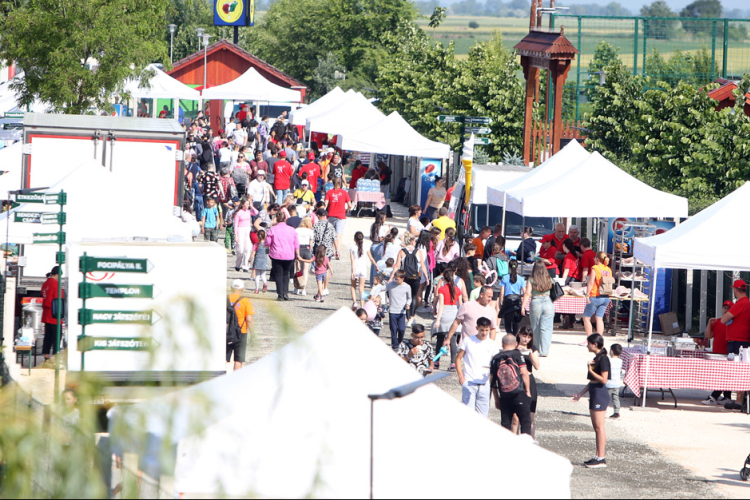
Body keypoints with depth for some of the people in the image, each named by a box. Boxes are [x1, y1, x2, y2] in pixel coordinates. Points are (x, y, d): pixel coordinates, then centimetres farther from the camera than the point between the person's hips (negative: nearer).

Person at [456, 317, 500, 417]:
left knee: (482, 413, 2)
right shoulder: (468, 340, 3)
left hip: (484, 384, 2)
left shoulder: (492, 344, 7)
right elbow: (458, 358, 7)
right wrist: (460, 376, -4)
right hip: (469, 382, -2)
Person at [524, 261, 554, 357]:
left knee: (536, 329, 13)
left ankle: (537, 350, 23)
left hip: (535, 303, -1)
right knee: (546, 328, -1)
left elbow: (527, 293, -7)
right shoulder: (549, 280, 4)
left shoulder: (531, 280, -2)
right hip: (548, 302, 1)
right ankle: (544, 351, -11)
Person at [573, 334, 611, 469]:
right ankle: (599, 456, 15)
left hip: (600, 395, -10)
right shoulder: (597, 358, 15)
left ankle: (601, 459, -7)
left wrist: (591, 370, -18)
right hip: (595, 394, 10)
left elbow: (603, 380, -20)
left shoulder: (603, 359, -14)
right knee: (597, 428, 12)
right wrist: (581, 393, 23)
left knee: (599, 427, -8)